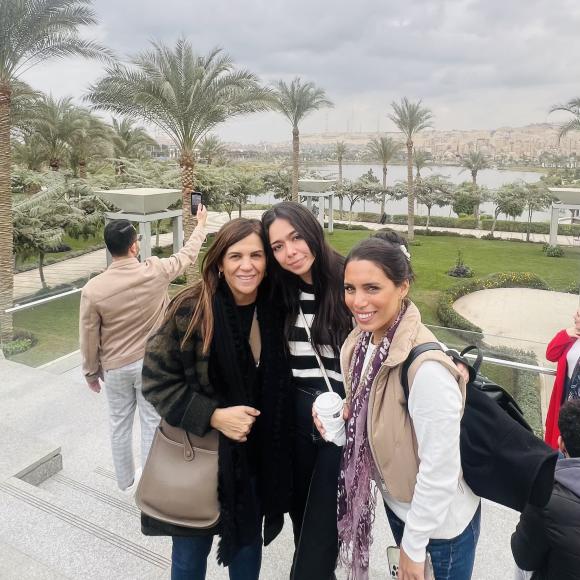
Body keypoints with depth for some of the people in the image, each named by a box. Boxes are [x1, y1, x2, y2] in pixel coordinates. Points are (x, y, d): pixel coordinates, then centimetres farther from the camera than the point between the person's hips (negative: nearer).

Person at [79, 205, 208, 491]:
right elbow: (188, 254, 1)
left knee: (119, 424, 19)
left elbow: (89, 338, -7)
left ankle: (126, 480, 37)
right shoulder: (156, 272, -18)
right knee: (152, 424, 13)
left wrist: (91, 372, 9)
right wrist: (201, 224, 19)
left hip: (115, 367, 1)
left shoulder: (93, 289, -17)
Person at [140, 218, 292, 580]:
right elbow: (156, 379, -14)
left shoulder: (274, 311, -6)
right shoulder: (191, 310, -18)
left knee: (248, 544, 23)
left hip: (254, 455, 4)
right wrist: (212, 415, -24)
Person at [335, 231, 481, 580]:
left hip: (440, 522, -6)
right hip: (396, 502, 7)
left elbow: (440, 471, -26)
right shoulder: (363, 341, -10)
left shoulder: (427, 367, -33)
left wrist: (414, 547, -15)